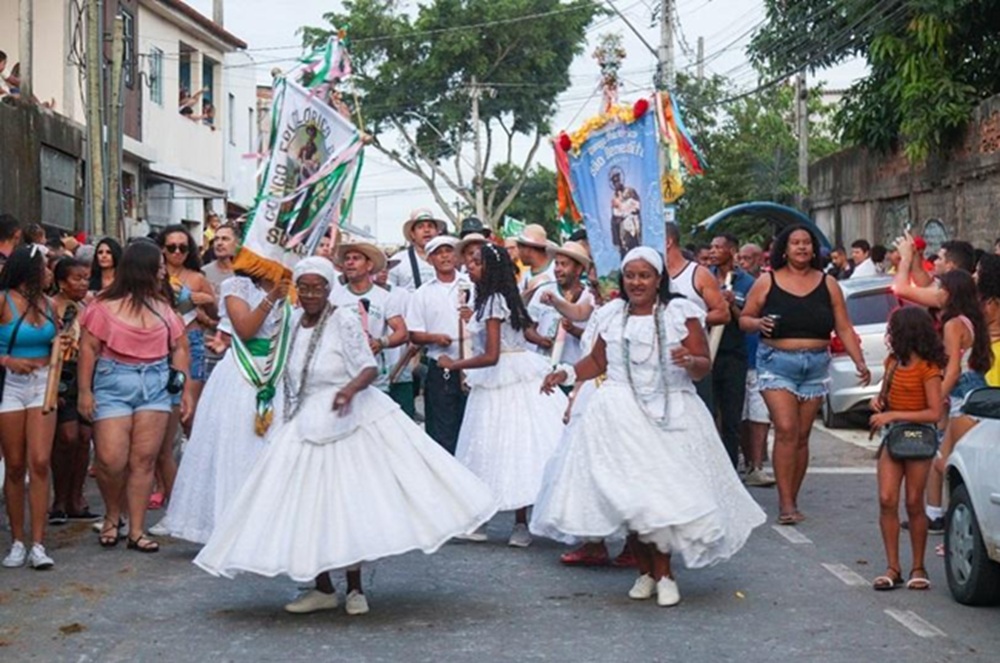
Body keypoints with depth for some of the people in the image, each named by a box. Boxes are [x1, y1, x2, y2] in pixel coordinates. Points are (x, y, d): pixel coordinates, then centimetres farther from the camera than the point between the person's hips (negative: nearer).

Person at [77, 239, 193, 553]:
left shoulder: (161, 306, 9)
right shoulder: (106, 306, -3)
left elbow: (179, 347, 13)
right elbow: (88, 348, -3)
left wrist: (186, 388, 9)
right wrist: (84, 391, -8)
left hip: (155, 385, 3)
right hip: (114, 384, -3)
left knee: (144, 460, 1)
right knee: (112, 460, -7)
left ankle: (136, 531, 7)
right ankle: (111, 516, 20)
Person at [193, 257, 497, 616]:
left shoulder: (343, 321, -9)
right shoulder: (294, 323, 7)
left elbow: (370, 368, -13)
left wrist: (351, 388, -32)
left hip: (348, 421, -6)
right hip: (305, 427, 6)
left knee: (351, 501, -3)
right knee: (307, 505, 4)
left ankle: (355, 589, 9)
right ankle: (323, 589, 15)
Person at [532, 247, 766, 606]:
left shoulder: (681, 314, 0)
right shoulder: (612, 316, 10)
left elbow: (704, 366, -1)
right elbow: (598, 361, 22)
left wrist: (689, 361, -22)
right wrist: (566, 373, 9)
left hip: (670, 416, -2)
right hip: (620, 416, 3)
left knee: (665, 494, -9)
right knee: (626, 495, -3)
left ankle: (663, 573, 4)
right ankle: (646, 571, 11)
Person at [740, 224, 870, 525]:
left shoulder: (827, 284, 8)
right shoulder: (767, 283, 2)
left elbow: (844, 329, 8)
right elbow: (744, 319, 6)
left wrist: (860, 363, -1)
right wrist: (758, 323, -16)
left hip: (816, 366, 3)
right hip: (777, 363, -3)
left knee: (802, 436, 5)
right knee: (786, 430, -14)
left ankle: (791, 502, 14)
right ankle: (786, 504, -13)